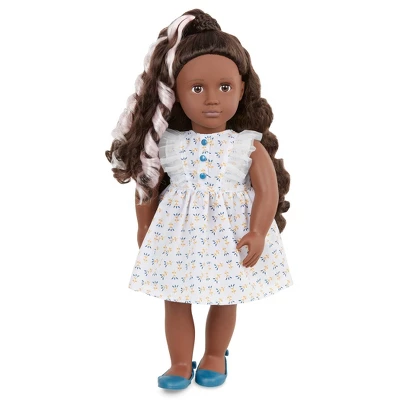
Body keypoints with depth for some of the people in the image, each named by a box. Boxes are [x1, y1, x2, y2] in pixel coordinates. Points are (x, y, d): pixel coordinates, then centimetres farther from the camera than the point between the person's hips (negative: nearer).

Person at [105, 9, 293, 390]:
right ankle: (180, 363, 27)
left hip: (229, 235, -1)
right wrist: (144, 228, 8)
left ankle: (215, 356, 37)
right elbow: (146, 187, 7)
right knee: (175, 301, 9)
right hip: (178, 234, 1)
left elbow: (267, 190, -10)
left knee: (225, 300, 13)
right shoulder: (164, 145, -4)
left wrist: (258, 233, -19)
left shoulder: (249, 146, -8)